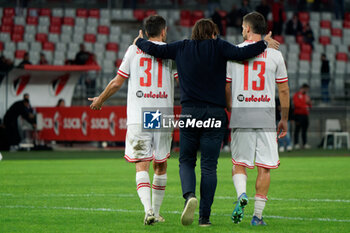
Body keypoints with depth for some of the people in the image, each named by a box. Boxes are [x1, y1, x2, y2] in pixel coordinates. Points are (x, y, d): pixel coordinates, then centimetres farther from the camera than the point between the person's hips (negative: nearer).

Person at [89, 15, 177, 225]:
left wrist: (100, 100, 24)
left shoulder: (134, 50, 7)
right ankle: (156, 211, 20)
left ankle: (148, 209, -25)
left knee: (142, 165, -5)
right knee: (161, 165, 14)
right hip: (163, 117, 1)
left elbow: (117, 83, 8)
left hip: (138, 117, -1)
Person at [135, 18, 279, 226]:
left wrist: (140, 41, 27)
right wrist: (264, 44, -2)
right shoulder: (218, 47, 0)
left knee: (186, 161, 12)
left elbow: (154, 50, 8)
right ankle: (205, 216, 0)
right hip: (215, 114, -1)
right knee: (209, 166, 2)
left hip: (189, 112, 1)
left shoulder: (181, 48, 7)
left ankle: (190, 195, -18)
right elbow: (240, 54, -14)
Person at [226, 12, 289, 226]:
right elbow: (284, 90, 5)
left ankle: (241, 194, -18)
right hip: (266, 117, 0)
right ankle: (258, 215, 3)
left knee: (239, 164, 10)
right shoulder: (275, 55, 2)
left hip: (240, 115, 0)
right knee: (264, 167, 5)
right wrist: (284, 120, 15)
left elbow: (225, 87, 5)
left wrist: (228, 111, 20)